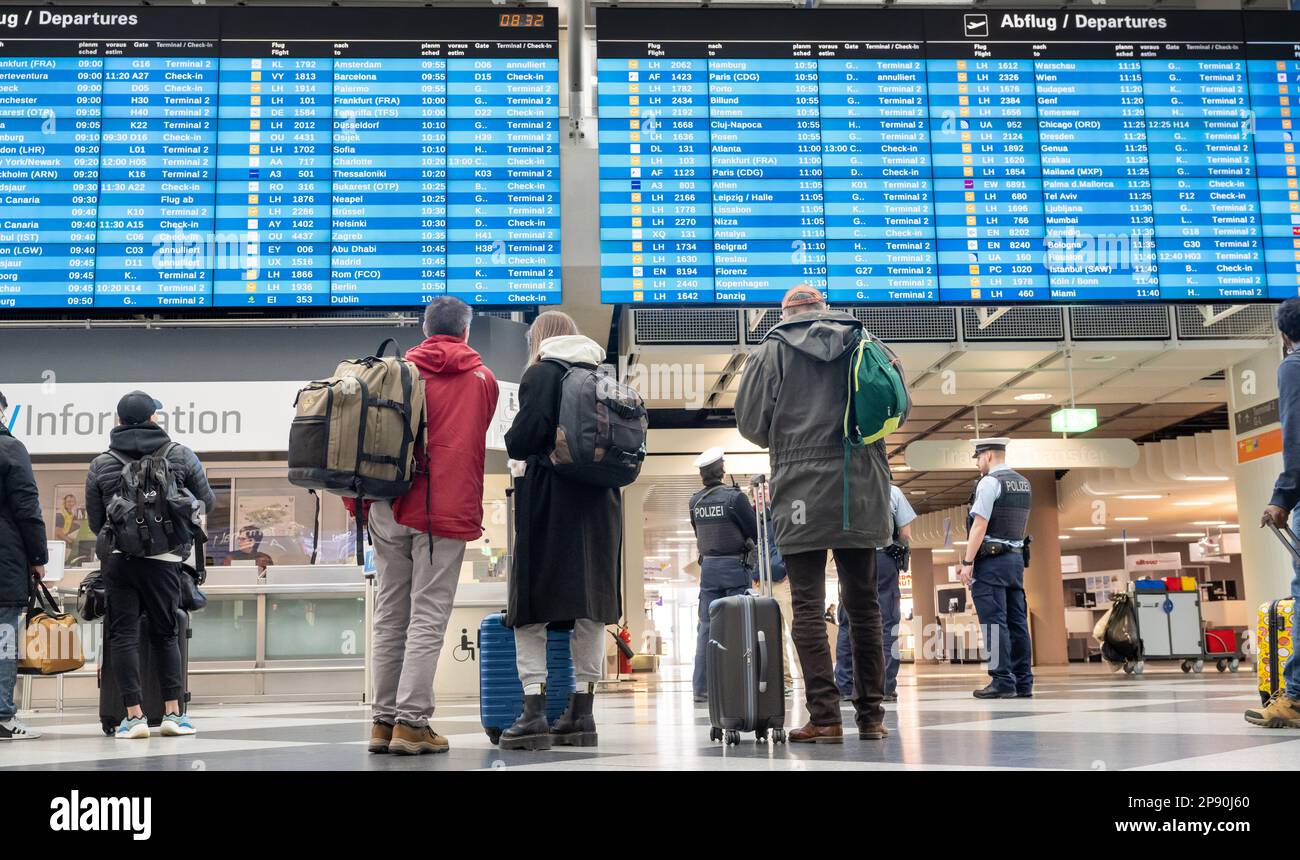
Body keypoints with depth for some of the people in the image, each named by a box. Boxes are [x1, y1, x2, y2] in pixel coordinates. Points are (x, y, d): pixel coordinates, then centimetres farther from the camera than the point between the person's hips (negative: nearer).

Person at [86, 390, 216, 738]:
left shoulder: (100, 464, 6)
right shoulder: (181, 455, 5)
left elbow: (95, 520, 10)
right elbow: (207, 501, 14)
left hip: (118, 559, 0)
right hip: (164, 559, 0)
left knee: (123, 634, 3)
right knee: (166, 633, 10)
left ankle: (134, 715, -1)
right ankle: (173, 712, 9)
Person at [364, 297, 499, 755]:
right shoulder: (483, 379, 6)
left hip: (391, 508, 3)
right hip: (447, 509, -3)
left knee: (389, 615, 9)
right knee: (428, 618, -3)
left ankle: (383, 719, 10)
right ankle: (411, 722, -8)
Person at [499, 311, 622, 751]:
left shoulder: (540, 375, -4)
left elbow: (522, 440, -14)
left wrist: (511, 441, 7)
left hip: (549, 499, -5)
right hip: (599, 500, 5)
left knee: (532, 606, 0)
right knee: (590, 603, 7)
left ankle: (534, 713, -7)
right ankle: (581, 713, 8)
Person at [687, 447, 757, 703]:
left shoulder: (695, 502, 4)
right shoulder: (735, 497, -11)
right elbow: (755, 533, -6)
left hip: (708, 567, 5)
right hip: (735, 566, -5)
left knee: (706, 626, 7)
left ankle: (701, 687, 6)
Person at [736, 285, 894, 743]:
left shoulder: (772, 351, 4)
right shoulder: (864, 344, 12)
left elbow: (749, 419, 0)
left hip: (801, 490, -3)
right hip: (861, 489, 3)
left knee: (809, 606, -2)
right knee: (863, 603, 9)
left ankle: (824, 717, -7)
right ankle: (871, 715, 11)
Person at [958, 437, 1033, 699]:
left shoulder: (989, 482, -10)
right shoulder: (1023, 483, 16)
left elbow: (980, 525, -16)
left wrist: (967, 562, -14)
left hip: (991, 560, -8)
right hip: (1016, 558, 8)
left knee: (994, 621, -7)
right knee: (1017, 621, 7)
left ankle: (1002, 681, -10)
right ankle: (1023, 682, 9)